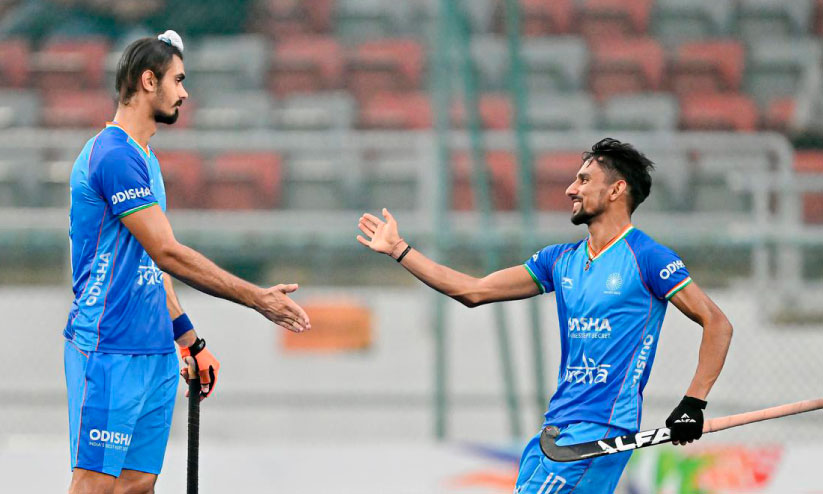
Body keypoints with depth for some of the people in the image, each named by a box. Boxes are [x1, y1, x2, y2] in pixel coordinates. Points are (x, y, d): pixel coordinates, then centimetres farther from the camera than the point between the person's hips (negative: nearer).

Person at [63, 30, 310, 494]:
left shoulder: (145, 158, 18)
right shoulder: (114, 155, -14)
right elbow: (168, 253, -17)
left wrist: (190, 341, 23)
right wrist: (257, 297, -12)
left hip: (156, 353, 10)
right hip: (111, 351, -10)